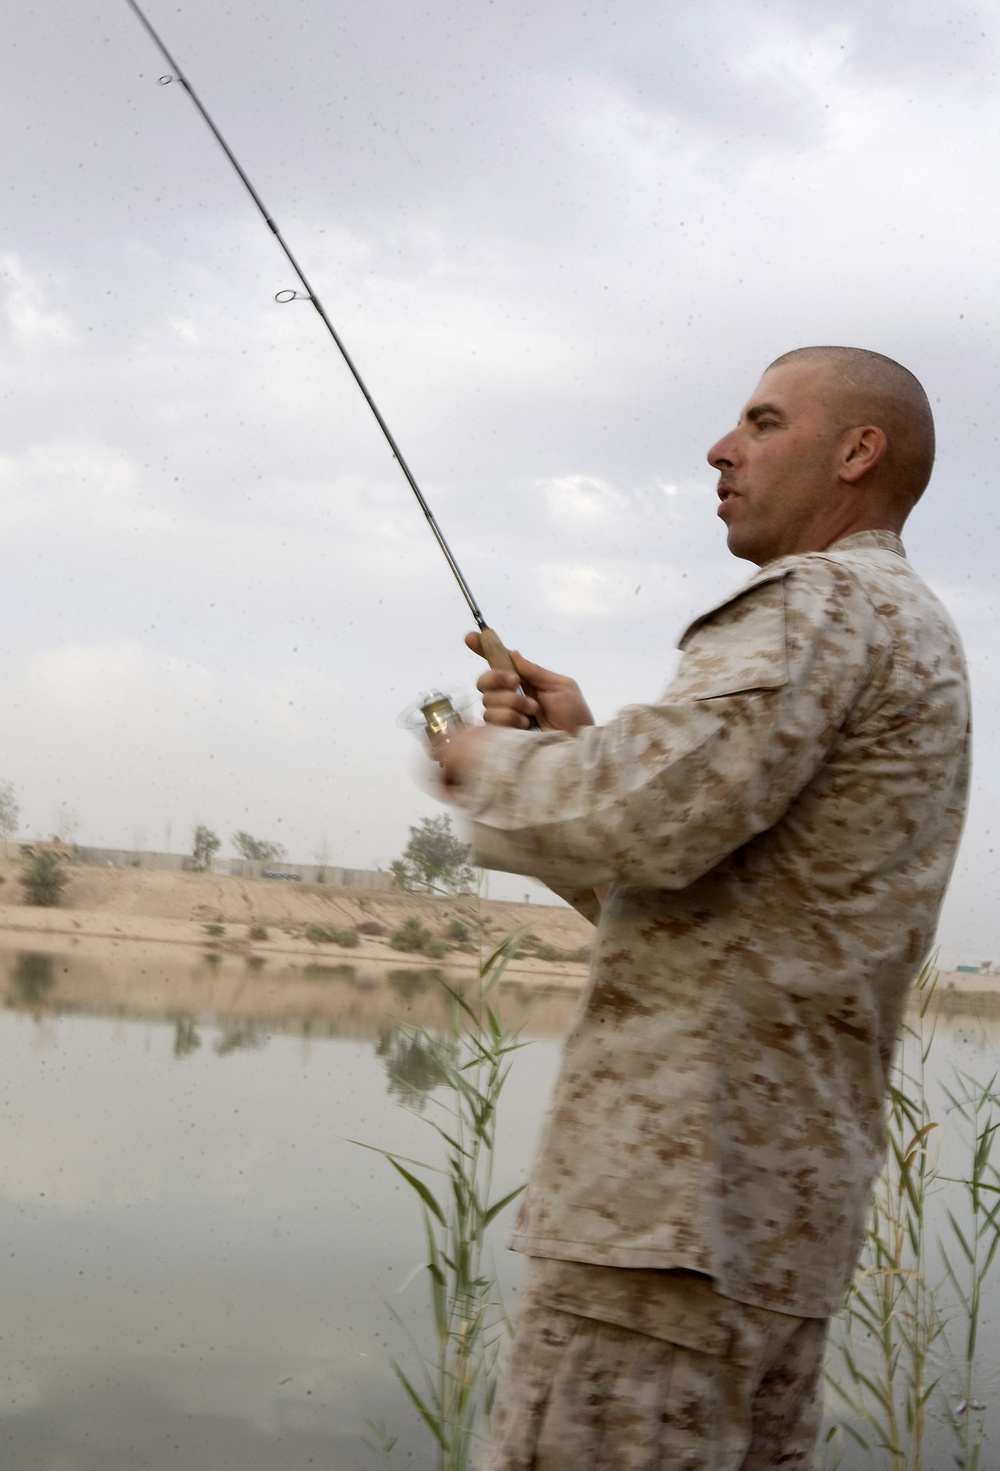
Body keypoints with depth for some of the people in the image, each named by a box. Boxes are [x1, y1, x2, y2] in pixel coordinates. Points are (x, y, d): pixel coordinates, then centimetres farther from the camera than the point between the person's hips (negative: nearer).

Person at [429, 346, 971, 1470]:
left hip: (678, 1192, -10)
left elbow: (656, 818, -22)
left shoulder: (824, 604, -7)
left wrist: (495, 765, -4)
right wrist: (576, 746, 14)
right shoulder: (916, 642, 25)